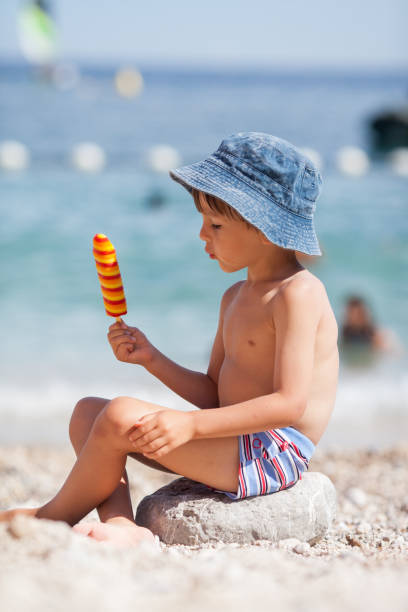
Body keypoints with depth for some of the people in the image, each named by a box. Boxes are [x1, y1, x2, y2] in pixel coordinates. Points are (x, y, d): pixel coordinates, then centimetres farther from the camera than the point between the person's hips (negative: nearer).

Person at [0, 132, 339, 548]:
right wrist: (152, 359, 5)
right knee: (88, 412, 8)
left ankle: (54, 517, 0)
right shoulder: (235, 298, 17)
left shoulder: (298, 293, -14)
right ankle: (122, 527, -16)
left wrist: (190, 424, -27)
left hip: (272, 455, -11)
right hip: (234, 450, 11)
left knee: (121, 417, -23)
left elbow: (290, 403, -22)